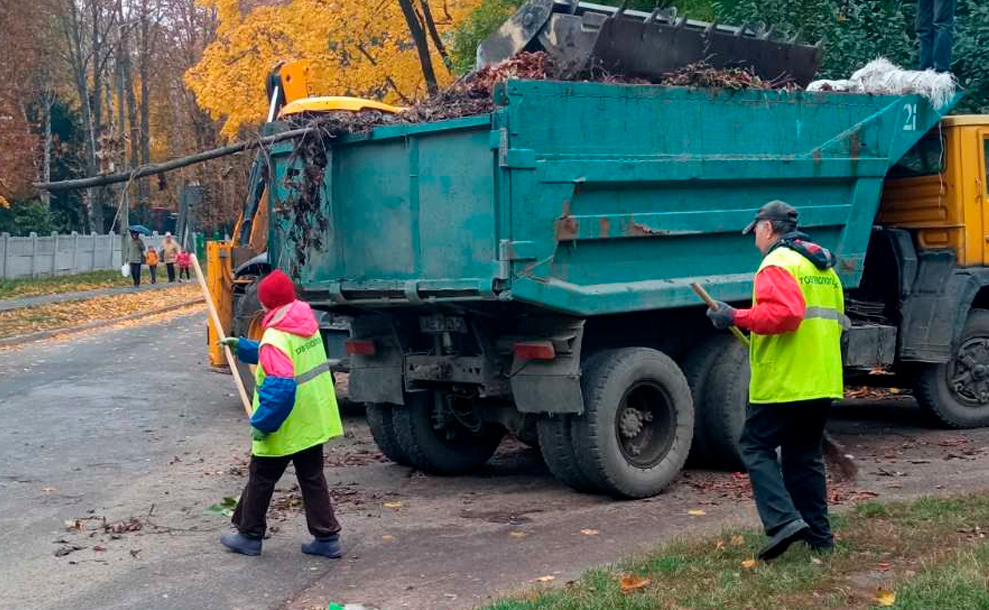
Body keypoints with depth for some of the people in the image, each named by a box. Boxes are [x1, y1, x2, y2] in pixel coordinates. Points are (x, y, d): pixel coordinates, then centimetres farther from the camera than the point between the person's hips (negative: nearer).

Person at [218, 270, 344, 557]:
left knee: (260, 479, 11)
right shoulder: (308, 325, 3)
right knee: (312, 479, 15)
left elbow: (280, 388, -31)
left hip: (284, 427, -7)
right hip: (314, 423, 7)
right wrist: (242, 346, 22)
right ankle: (326, 537, 15)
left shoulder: (275, 339, -23)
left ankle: (249, 536, 24)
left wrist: (261, 423, -22)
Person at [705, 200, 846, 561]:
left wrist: (736, 317, -15)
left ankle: (784, 520, -13)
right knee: (805, 455, 16)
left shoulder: (777, 263, -10)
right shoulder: (824, 266, 19)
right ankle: (818, 533, 18)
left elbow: (783, 313, -25)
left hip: (784, 381, -8)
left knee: (756, 447, 0)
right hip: (823, 381, 9)